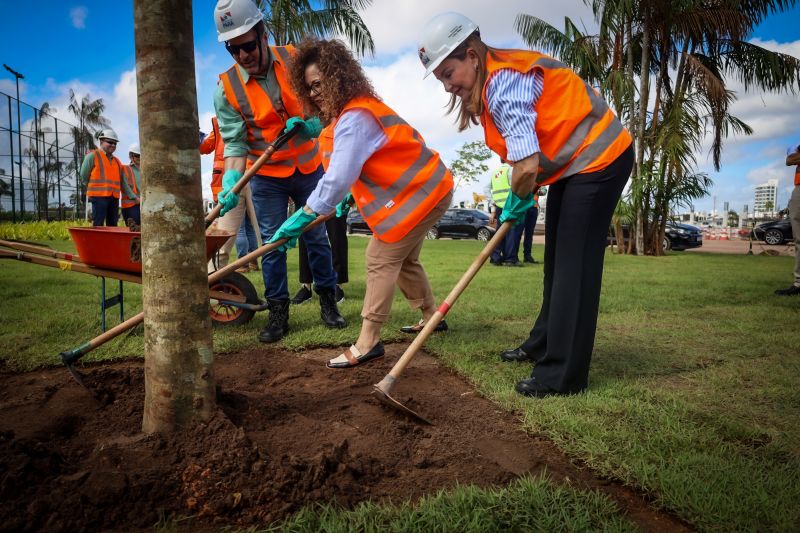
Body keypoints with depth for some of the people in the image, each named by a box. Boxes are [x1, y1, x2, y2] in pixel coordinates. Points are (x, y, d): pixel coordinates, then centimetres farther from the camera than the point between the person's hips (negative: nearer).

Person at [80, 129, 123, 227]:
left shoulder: (117, 161, 18)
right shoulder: (92, 156, 0)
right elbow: (84, 176, 3)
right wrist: (94, 188, 10)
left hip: (114, 197, 6)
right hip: (99, 196, -6)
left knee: (112, 225, 6)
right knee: (98, 225, -8)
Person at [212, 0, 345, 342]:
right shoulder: (226, 88, -12)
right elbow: (235, 142, -16)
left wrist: (312, 123, -20)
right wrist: (231, 181, -33)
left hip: (308, 167, 1)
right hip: (266, 176, -1)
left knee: (317, 236, 10)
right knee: (272, 244, 0)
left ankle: (328, 301, 24)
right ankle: (278, 312, 12)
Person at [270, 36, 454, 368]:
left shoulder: (354, 118, -23)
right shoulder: (354, 111, 11)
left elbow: (338, 177, -32)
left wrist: (303, 217, -30)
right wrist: (350, 197, 10)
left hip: (419, 193, -11)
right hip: (423, 187, 11)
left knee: (381, 260, -9)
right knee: (402, 259, 20)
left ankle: (367, 343, -4)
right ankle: (432, 317, 34)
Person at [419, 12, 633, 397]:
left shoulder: (503, 82, -26)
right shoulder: (491, 81, 4)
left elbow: (527, 166, -33)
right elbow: (526, 151, 7)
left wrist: (515, 204, -14)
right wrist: (520, 200, -4)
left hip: (599, 159, -10)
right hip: (571, 163, 10)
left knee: (574, 265, -10)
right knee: (556, 261, 16)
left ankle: (563, 375, -3)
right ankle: (543, 345, 30)